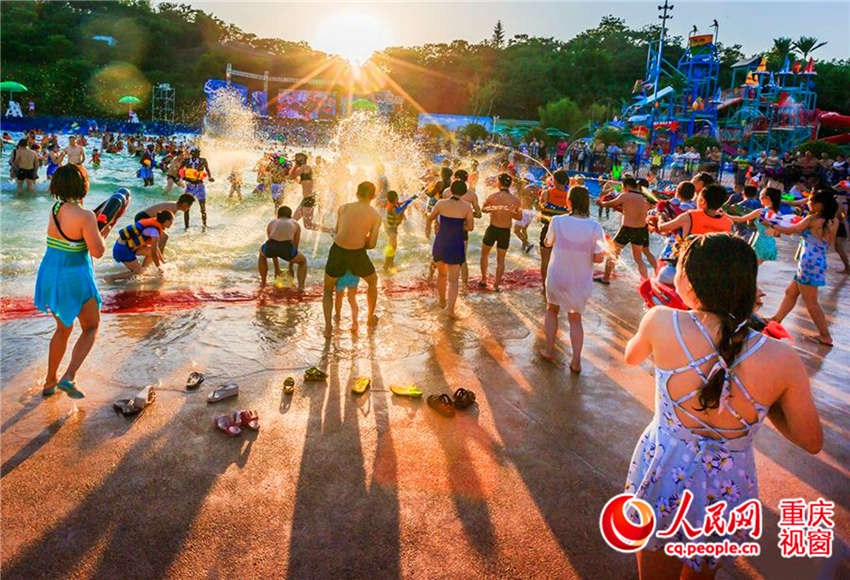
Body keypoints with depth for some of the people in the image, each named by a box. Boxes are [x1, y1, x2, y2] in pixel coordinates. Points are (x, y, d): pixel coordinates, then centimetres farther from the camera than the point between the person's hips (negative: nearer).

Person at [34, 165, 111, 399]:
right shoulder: (85, 216, -21)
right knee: (91, 329, 12)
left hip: (50, 274, 7)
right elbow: (97, 252, -17)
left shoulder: (54, 209, 1)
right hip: (75, 278, -7)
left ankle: (50, 382, 29)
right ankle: (69, 378, -4)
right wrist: (104, 233, 1)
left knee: (63, 328, 24)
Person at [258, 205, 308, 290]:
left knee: (262, 253, 40)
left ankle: (263, 282, 43)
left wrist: (276, 268, 49)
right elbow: (295, 247, 37)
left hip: (270, 246, 2)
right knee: (303, 261, 30)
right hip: (286, 249, -2)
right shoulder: (295, 224, 31)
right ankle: (301, 286, 9)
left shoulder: (271, 223, 33)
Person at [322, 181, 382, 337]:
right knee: (373, 281, 32)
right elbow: (372, 244, 1)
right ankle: (371, 317, 43)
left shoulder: (343, 207, 10)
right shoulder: (376, 215, 2)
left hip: (337, 253, 2)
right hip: (357, 255, -1)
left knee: (328, 290, 25)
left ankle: (328, 327, 8)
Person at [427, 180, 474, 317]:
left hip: (440, 244, 2)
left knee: (441, 273, 25)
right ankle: (450, 309, -11)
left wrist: (427, 230, 33)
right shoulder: (467, 206, -8)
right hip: (456, 245, -2)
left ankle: (442, 301, 40)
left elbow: (429, 219, 12)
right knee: (453, 280, 4)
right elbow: (470, 227, -1)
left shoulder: (441, 203, -4)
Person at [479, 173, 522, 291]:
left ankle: (483, 280, 23)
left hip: (492, 229, -1)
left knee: (484, 254, 21)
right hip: (505, 232, 1)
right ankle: (496, 284, 14)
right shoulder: (516, 200, -8)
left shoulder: (492, 196, -12)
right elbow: (519, 217, 6)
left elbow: (483, 209, 4)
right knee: (501, 259, 14)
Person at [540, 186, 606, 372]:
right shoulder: (594, 227, -14)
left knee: (552, 310, 26)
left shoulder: (558, 221, -15)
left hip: (557, 278, -1)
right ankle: (576, 361, 16)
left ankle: (549, 350, 28)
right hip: (581, 282, 1)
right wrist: (603, 252, 8)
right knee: (575, 319, 18)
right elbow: (598, 258, -13)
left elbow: (547, 243, 2)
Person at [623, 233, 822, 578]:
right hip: (727, 491, 1)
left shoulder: (662, 322, -22)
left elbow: (631, 357, 2)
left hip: (663, 474, -1)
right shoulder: (781, 359, -21)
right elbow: (811, 441, -6)